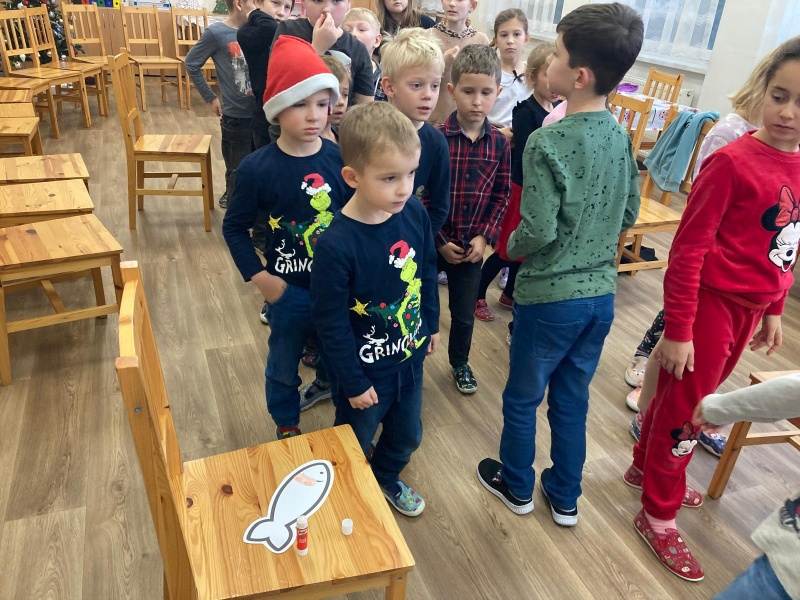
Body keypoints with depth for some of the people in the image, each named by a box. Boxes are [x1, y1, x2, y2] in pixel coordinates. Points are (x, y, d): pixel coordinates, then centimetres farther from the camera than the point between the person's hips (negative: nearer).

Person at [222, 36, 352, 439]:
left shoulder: (341, 159, -10)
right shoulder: (258, 168, -16)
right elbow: (234, 227, -5)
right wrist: (258, 276, -11)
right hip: (289, 289, -1)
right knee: (284, 366, 19)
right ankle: (287, 425, 46)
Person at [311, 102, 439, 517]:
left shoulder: (415, 214, -13)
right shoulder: (336, 245, -30)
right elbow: (330, 323, -22)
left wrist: (431, 324, 13)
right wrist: (354, 383, -14)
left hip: (410, 358, 6)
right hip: (365, 369, -5)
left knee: (407, 435, 27)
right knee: (354, 446, 21)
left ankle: (387, 477, 58)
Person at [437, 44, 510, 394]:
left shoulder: (500, 144, -3)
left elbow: (501, 195, 3)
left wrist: (485, 236, -7)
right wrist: (440, 241, -13)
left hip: (473, 245, 3)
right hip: (431, 241, -3)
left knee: (464, 314, 17)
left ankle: (460, 363, 42)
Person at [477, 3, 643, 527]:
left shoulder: (547, 141, -20)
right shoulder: (620, 135, 1)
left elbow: (537, 231, -22)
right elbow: (629, 214, 9)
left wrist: (511, 248, -2)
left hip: (550, 297, -6)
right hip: (602, 293, 6)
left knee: (522, 398, 16)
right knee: (572, 399, 21)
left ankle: (517, 486, 37)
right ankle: (565, 497, 37)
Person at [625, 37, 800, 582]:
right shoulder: (732, 162, -19)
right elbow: (688, 249, -19)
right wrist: (678, 330, -19)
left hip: (750, 307, 7)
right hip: (712, 302, -7)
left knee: (690, 395, 22)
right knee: (686, 406, 4)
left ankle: (647, 466, 45)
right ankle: (658, 517, 23)